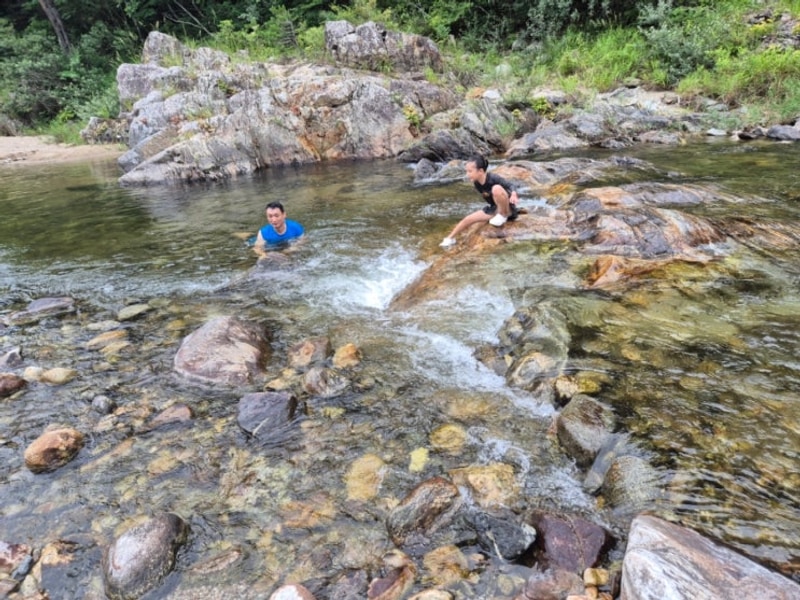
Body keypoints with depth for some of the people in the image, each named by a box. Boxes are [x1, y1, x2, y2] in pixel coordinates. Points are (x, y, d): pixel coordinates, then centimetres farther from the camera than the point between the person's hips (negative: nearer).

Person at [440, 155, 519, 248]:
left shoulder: (493, 178, -28)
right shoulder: (477, 183, -5)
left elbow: (510, 186, -28)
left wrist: (513, 195, -49)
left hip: (508, 208, -8)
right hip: (494, 208, 8)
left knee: (496, 188, -36)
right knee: (468, 219, 2)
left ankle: (503, 216, -13)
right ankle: (450, 238, 22)